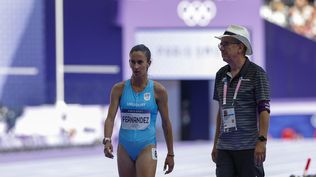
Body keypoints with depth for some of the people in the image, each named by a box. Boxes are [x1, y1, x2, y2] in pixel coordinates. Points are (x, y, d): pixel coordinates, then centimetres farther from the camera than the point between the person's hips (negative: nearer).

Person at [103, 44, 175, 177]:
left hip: (147, 147, -3)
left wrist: (170, 154, 6)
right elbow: (110, 117, -6)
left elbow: (166, 123, 4)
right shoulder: (119, 89, 0)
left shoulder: (158, 90, -3)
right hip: (124, 149, 3)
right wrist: (107, 140, -24)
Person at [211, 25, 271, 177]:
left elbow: (264, 110, -8)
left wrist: (262, 141, -17)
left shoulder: (256, 73, -4)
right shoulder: (221, 75, 13)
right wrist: (216, 144, 17)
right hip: (224, 147, 5)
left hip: (248, 147, -5)